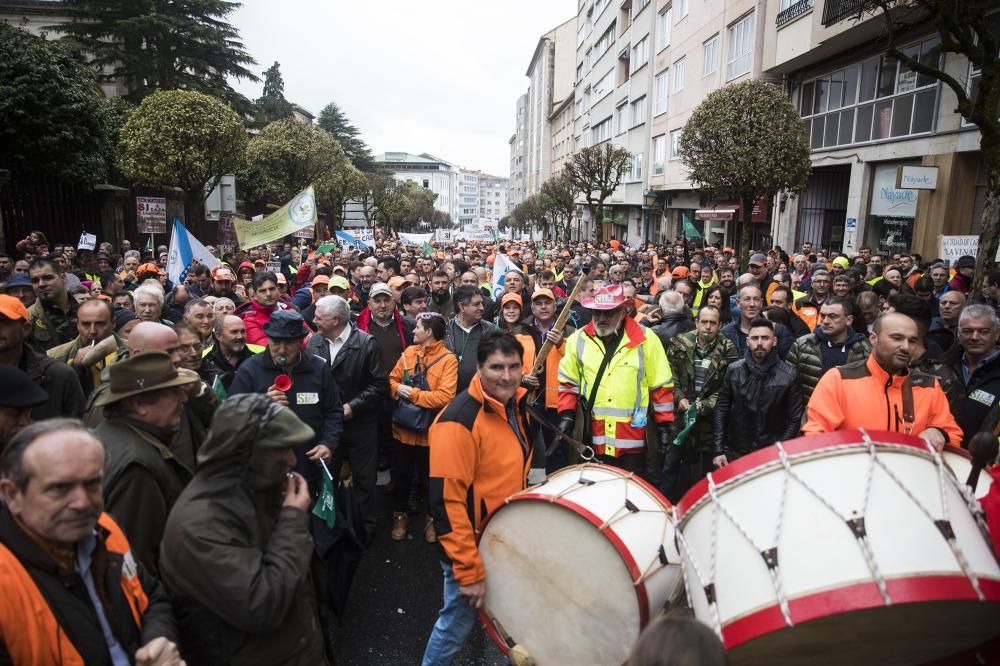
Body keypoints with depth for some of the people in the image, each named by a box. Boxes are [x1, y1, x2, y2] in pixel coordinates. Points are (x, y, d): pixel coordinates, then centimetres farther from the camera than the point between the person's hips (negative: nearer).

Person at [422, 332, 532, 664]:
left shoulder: (514, 405, 1)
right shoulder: (459, 421, -25)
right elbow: (446, 501, -26)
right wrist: (469, 570, -22)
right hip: (471, 547, -7)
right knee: (457, 622, 9)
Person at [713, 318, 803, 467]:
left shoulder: (788, 375, -6)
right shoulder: (734, 370, -1)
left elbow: (794, 418, -2)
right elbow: (721, 410, 1)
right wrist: (718, 450, -3)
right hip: (735, 453, 2)